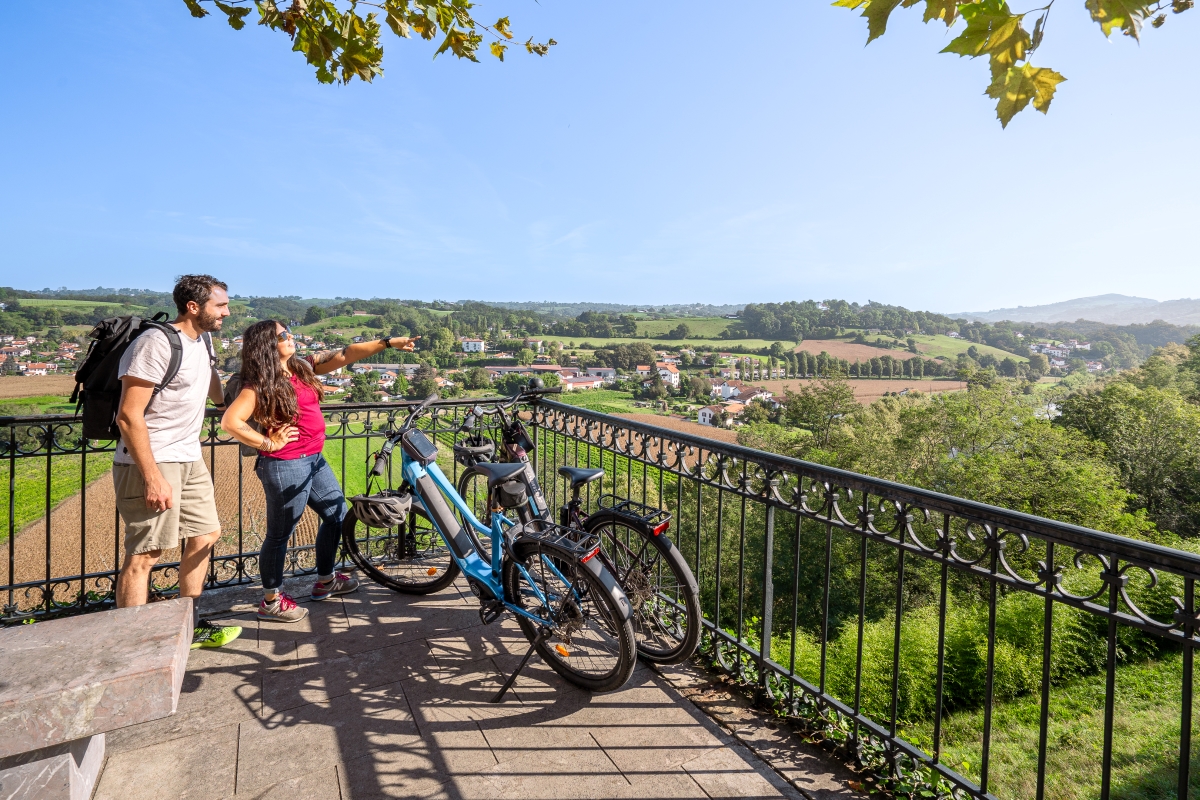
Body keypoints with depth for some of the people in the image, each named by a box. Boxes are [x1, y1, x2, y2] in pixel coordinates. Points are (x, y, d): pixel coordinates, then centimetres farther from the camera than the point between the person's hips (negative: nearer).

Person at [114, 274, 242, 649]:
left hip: (190, 460, 9)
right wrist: (152, 477, -24)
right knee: (145, 554, -5)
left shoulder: (202, 341, 10)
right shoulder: (156, 344, -17)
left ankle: (190, 626, 29)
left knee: (205, 535, 14)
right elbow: (129, 415, -21)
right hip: (150, 463, -9)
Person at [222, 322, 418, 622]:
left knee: (337, 514, 18)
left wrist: (387, 342, 1)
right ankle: (271, 601, 23)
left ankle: (325, 580, 36)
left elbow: (345, 355, 5)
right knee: (279, 533, 5)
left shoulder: (302, 367, 7)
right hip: (285, 466, -9)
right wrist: (269, 444, -15)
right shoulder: (261, 384, -14)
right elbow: (230, 421, -23)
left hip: (314, 460, 9)